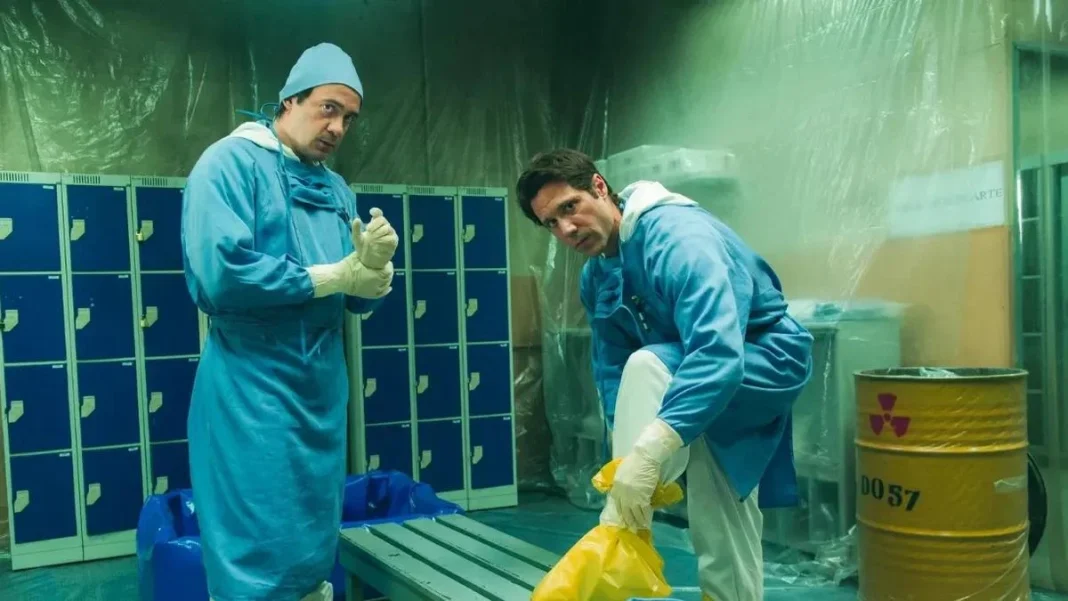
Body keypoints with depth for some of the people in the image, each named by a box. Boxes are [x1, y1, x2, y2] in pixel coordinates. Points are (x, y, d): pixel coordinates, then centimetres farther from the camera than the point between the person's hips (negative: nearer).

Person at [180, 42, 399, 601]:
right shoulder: (231, 161, -8)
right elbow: (217, 274, -24)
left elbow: (357, 299, 11)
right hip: (251, 391, -7)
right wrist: (333, 276, -14)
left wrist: (373, 267, -12)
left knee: (313, 554, 16)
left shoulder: (336, 189, 13)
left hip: (322, 391, 7)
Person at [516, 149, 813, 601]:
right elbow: (611, 369, 0)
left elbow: (719, 352, -44)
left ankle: (621, 531, -26)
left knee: (648, 366, -34)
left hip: (766, 360, -8)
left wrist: (650, 450, -53)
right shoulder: (595, 276, -3)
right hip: (705, 375, 8)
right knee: (721, 530, 7)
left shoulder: (677, 236, -30)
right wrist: (628, 457, -16)